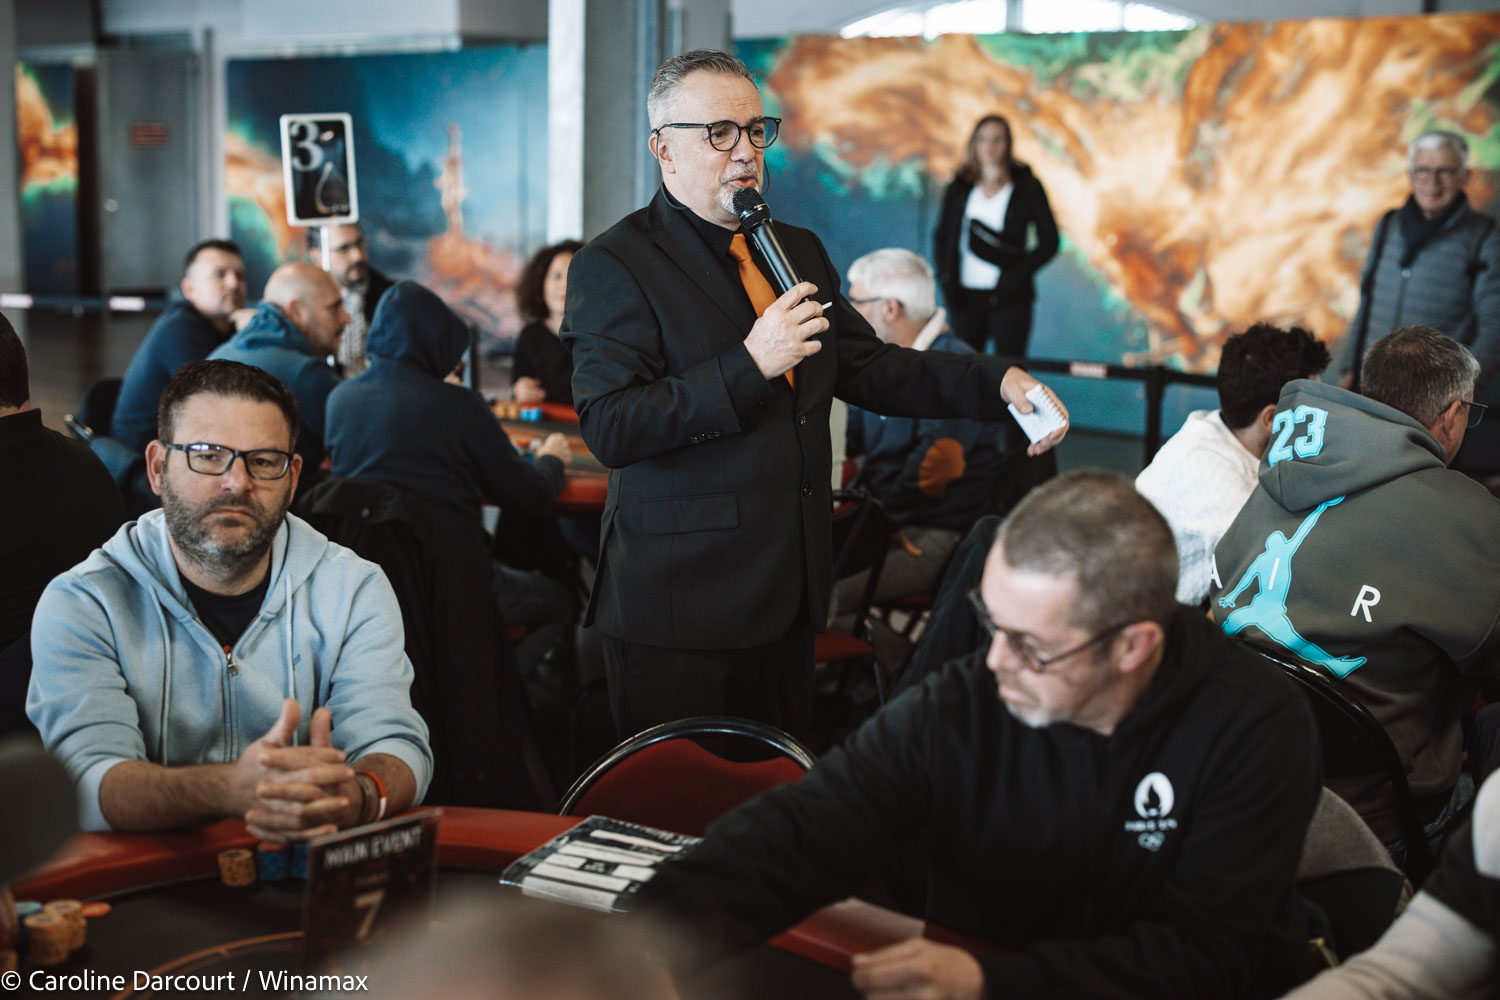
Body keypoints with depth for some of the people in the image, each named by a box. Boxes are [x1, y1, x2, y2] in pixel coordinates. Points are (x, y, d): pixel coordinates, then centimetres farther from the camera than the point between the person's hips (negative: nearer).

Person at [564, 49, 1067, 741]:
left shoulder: (798, 251, 15)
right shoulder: (613, 267, -8)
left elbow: (866, 367, 16)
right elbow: (609, 427, -18)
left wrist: (996, 384, 2)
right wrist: (749, 365, -23)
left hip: (786, 600, 7)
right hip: (680, 603, -6)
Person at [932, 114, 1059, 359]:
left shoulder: (1028, 187, 4)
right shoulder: (959, 189, 11)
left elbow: (1049, 241, 3)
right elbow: (942, 237, 15)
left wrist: (1019, 275, -10)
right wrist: (945, 277, -1)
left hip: (1008, 296, -2)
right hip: (965, 295, 2)